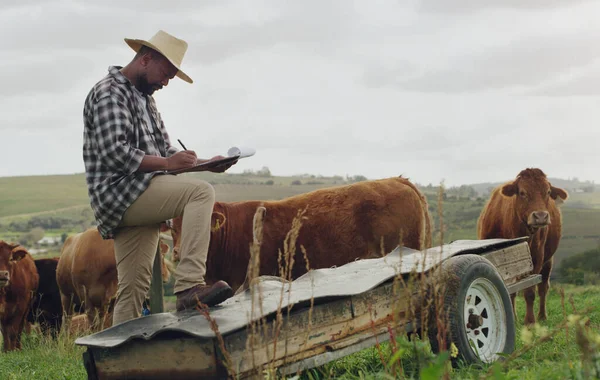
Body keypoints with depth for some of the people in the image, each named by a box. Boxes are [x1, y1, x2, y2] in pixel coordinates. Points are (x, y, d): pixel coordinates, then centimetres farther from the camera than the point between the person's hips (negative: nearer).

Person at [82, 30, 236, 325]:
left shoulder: (143, 98, 24)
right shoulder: (109, 93, -7)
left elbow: (163, 150, 23)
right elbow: (114, 152, -19)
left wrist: (206, 163, 7)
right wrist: (167, 163, -22)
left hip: (139, 201, 10)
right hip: (119, 191, -10)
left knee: (134, 288, 6)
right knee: (200, 193, -25)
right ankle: (189, 285, -33)